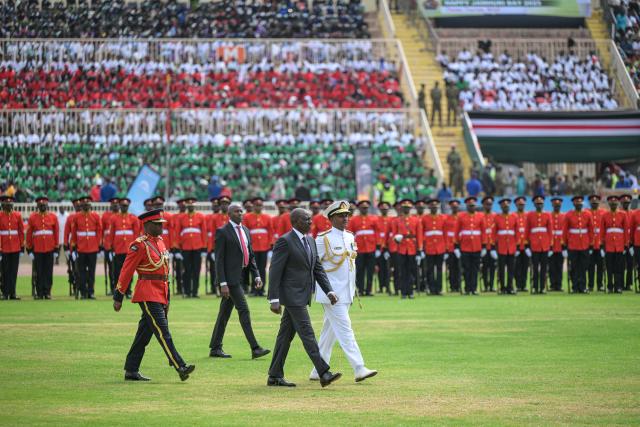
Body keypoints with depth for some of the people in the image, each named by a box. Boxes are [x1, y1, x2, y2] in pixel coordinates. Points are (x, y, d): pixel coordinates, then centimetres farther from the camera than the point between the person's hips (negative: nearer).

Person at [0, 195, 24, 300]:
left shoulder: (17, 215, 5)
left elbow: (21, 231, 8)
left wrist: (22, 246, 5)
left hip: (15, 248, 2)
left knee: (14, 271, 5)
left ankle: (12, 293, 11)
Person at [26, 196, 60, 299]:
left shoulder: (53, 217, 5)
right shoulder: (32, 217, 3)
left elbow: (56, 233, 6)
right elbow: (29, 234, 5)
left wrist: (56, 248, 3)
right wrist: (29, 249, 1)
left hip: (49, 249, 1)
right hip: (37, 249, -1)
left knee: (48, 272, 1)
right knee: (38, 272, 1)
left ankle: (47, 292, 7)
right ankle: (39, 293, 5)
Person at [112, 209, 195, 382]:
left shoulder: (160, 241, 14)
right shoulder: (139, 245, -12)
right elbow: (126, 271, -11)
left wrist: (167, 295, 20)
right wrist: (118, 297, -11)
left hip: (161, 294, 9)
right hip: (148, 295, -9)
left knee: (144, 333, 11)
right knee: (163, 332, -12)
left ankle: (131, 371, 17)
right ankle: (180, 368, -18)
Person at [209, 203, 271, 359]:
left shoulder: (245, 231, 14)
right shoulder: (222, 232, -9)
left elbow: (251, 256, 18)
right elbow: (219, 259, -12)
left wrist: (257, 275, 7)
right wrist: (223, 283, -17)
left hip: (240, 277, 8)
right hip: (230, 277, -8)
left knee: (225, 312, 11)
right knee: (243, 310, -11)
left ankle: (215, 348, 17)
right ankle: (255, 348, -13)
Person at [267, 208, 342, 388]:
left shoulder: (310, 241, 14)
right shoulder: (284, 242, -12)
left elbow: (318, 268, 15)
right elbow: (275, 271, -15)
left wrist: (329, 291, 3)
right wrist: (274, 300, -18)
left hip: (302, 296, 9)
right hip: (292, 296, -9)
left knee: (286, 335, 10)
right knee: (307, 334, -10)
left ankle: (275, 376, 14)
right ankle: (323, 374, -12)